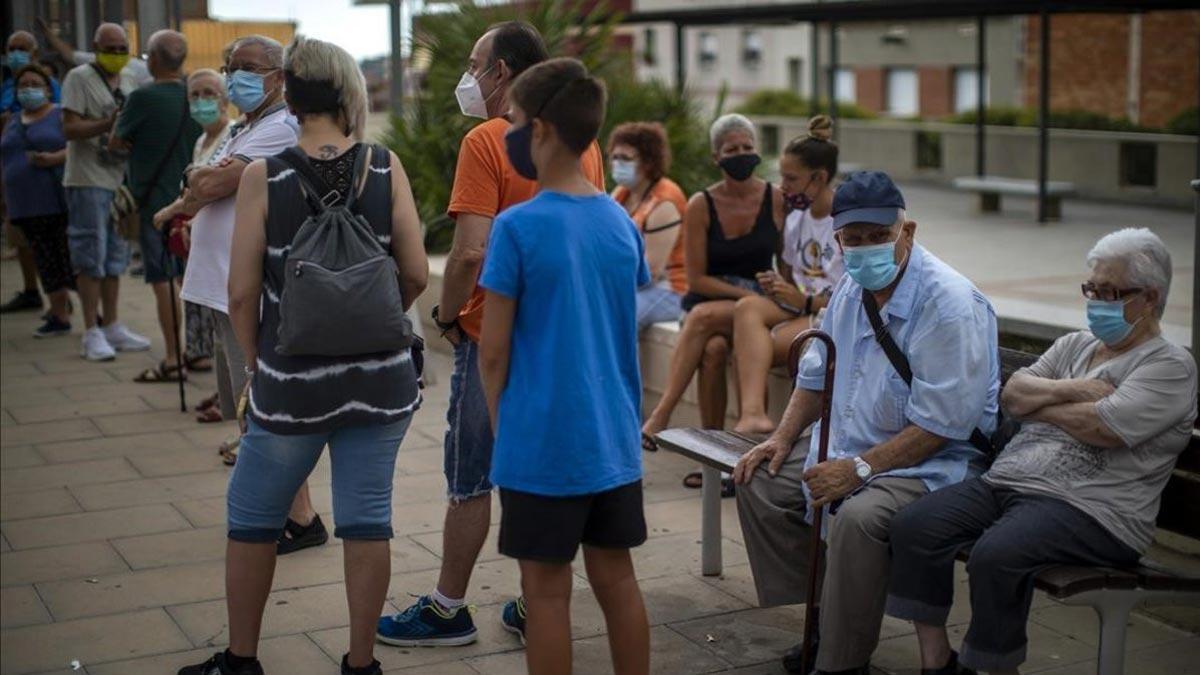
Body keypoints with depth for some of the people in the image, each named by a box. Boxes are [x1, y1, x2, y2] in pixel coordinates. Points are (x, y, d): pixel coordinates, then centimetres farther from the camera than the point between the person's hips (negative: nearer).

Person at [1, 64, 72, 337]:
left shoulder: (62, 116, 1)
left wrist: (56, 158, -25)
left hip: (61, 203, -6)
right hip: (28, 208, 6)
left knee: (73, 259, -9)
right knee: (47, 263, 8)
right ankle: (60, 317, 14)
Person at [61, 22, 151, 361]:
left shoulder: (125, 87, 15)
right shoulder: (80, 78, -7)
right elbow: (70, 128, -15)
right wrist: (109, 124, -26)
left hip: (119, 179, 7)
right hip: (88, 181, -7)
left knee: (115, 257, 11)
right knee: (91, 257, -5)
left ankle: (112, 327, 19)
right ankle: (91, 333, 0)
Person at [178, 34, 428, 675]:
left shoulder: (264, 176, -9)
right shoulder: (385, 166, -5)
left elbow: (243, 293, -9)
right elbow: (415, 274, -4)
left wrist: (258, 364, 6)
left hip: (290, 380, -1)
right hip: (379, 376, 2)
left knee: (252, 520, 16)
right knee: (366, 521, 10)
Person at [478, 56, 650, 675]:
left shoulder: (517, 227, -14)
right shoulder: (621, 222, 4)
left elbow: (493, 353, -9)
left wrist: (500, 430, 4)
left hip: (543, 443, -5)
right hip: (614, 439, 6)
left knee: (547, 589, 5)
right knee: (616, 578, 14)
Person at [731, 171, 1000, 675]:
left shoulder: (949, 303, -21)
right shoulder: (852, 290, 6)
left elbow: (941, 425, -24)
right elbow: (817, 373, 22)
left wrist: (859, 469, -24)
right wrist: (783, 438, 9)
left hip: (934, 464, -9)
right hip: (850, 451, 9)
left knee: (859, 517, -35)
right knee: (758, 480, 3)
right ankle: (823, 621, 7)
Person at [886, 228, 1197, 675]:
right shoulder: (1074, 345, 22)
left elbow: (1102, 428, -16)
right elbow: (1012, 395, 10)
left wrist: (1037, 404, 0)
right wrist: (1071, 391, -8)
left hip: (1092, 510, -7)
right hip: (1006, 481, 8)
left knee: (995, 556, -34)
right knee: (913, 527, -15)